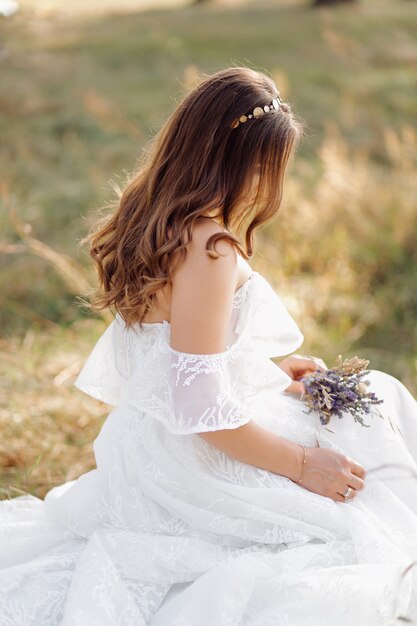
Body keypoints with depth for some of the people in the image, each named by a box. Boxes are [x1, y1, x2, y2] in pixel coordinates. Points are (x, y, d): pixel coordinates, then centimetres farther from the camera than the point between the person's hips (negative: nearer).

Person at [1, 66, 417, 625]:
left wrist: (268, 373, 14)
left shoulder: (153, 228, 5)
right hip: (198, 466, -10)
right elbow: (201, 407, -26)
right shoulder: (211, 250, -25)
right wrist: (302, 463, -16)